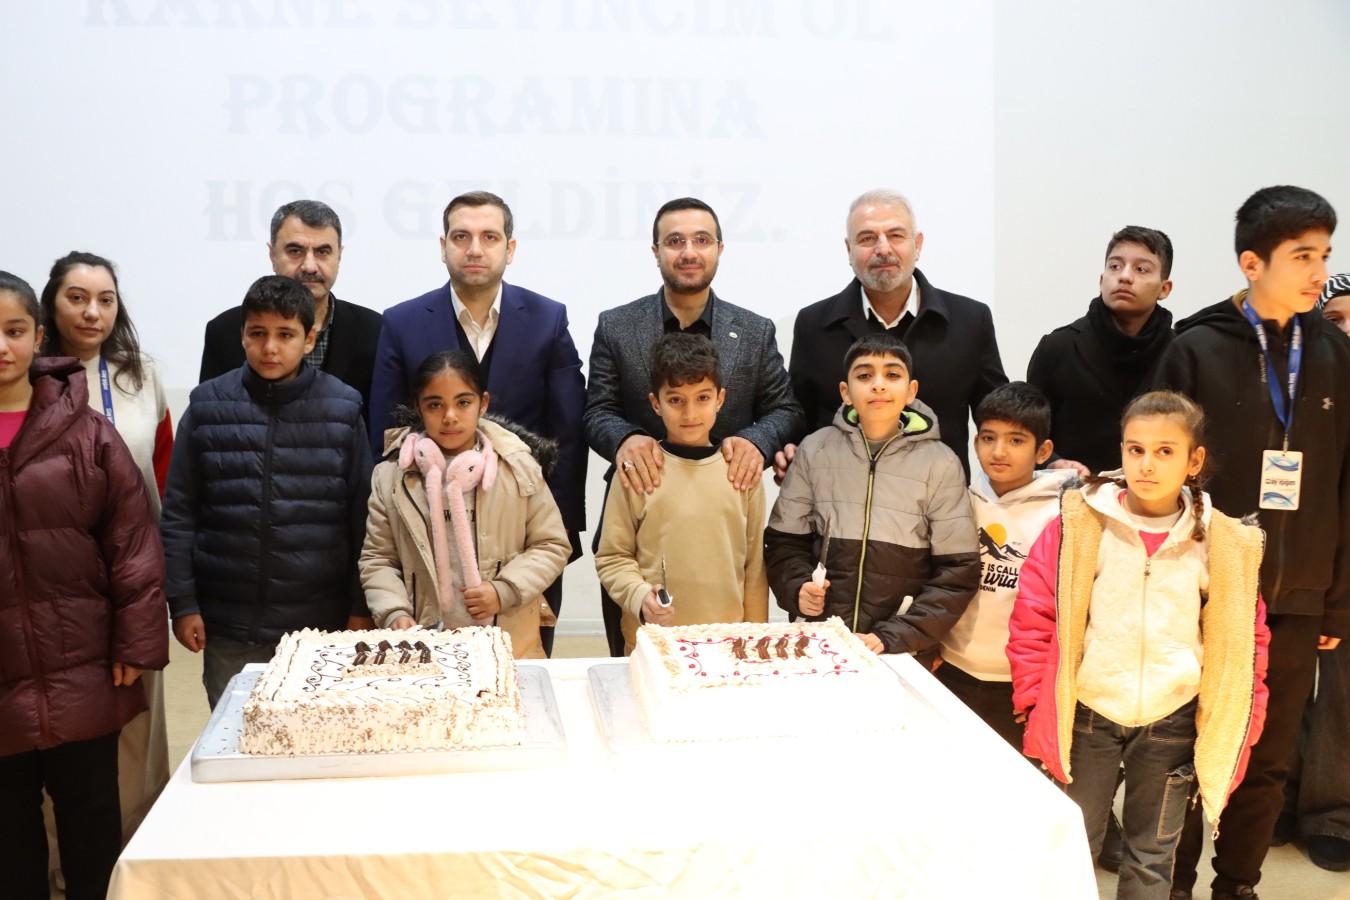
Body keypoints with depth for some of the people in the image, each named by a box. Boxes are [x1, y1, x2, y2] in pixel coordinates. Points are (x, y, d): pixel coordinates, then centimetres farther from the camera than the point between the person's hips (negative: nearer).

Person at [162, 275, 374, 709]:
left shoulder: (343, 408, -1)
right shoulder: (207, 407, 0)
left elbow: (360, 516, 2)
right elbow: (178, 514, 3)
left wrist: (360, 608, 2)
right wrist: (182, 603, 0)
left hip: (320, 625, 0)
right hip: (228, 628, 1)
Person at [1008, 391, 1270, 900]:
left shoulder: (1225, 545, -5)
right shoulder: (1079, 526, -10)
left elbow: (1245, 640, 5)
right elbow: (1033, 618, -6)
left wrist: (1239, 726, 2)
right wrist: (1039, 705, -8)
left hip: (1173, 725, 1)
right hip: (1085, 718, -1)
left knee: (1152, 859, 16)